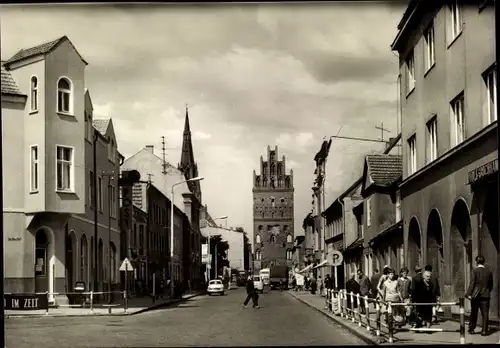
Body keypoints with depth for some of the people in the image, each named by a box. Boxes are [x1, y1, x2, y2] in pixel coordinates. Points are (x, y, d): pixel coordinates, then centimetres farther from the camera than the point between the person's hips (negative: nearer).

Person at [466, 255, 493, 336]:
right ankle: (484, 330, -2)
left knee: (473, 313, 10)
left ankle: (471, 329, 17)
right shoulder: (489, 272, 4)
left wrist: (469, 294, -12)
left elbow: (472, 283, -12)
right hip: (485, 295, 2)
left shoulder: (475, 271, -7)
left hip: (475, 295, -2)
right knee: (485, 314, 3)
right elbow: (491, 285, 10)